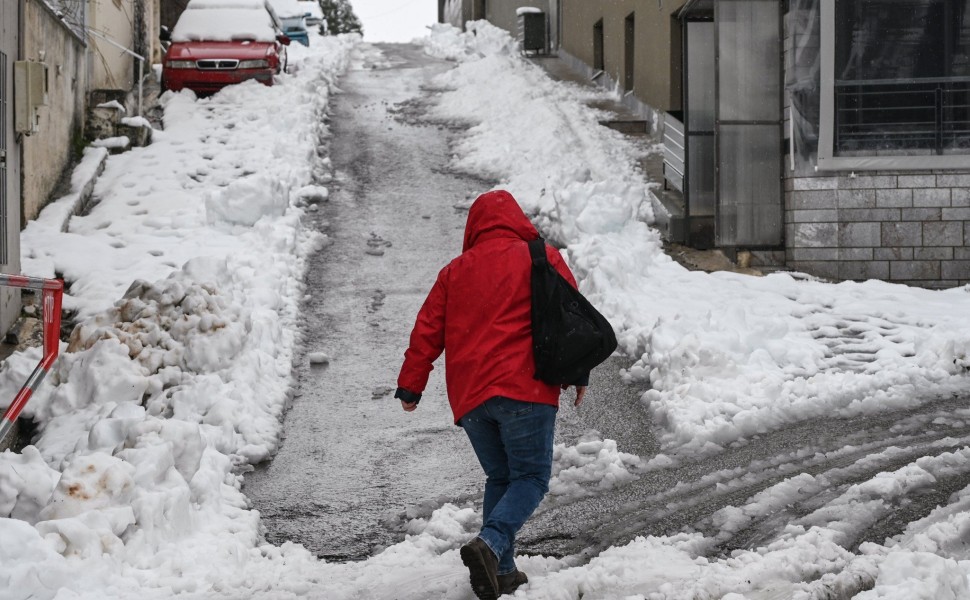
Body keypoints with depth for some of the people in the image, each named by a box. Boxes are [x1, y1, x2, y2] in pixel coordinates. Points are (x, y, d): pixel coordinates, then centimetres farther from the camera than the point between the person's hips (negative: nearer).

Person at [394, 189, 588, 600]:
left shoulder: (455, 270, 15)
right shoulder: (542, 259, 7)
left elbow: (427, 331, 14)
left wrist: (410, 386, 20)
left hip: (469, 396, 4)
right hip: (524, 389, -4)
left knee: (500, 477, 17)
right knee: (531, 477, 0)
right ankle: (490, 544, -24)